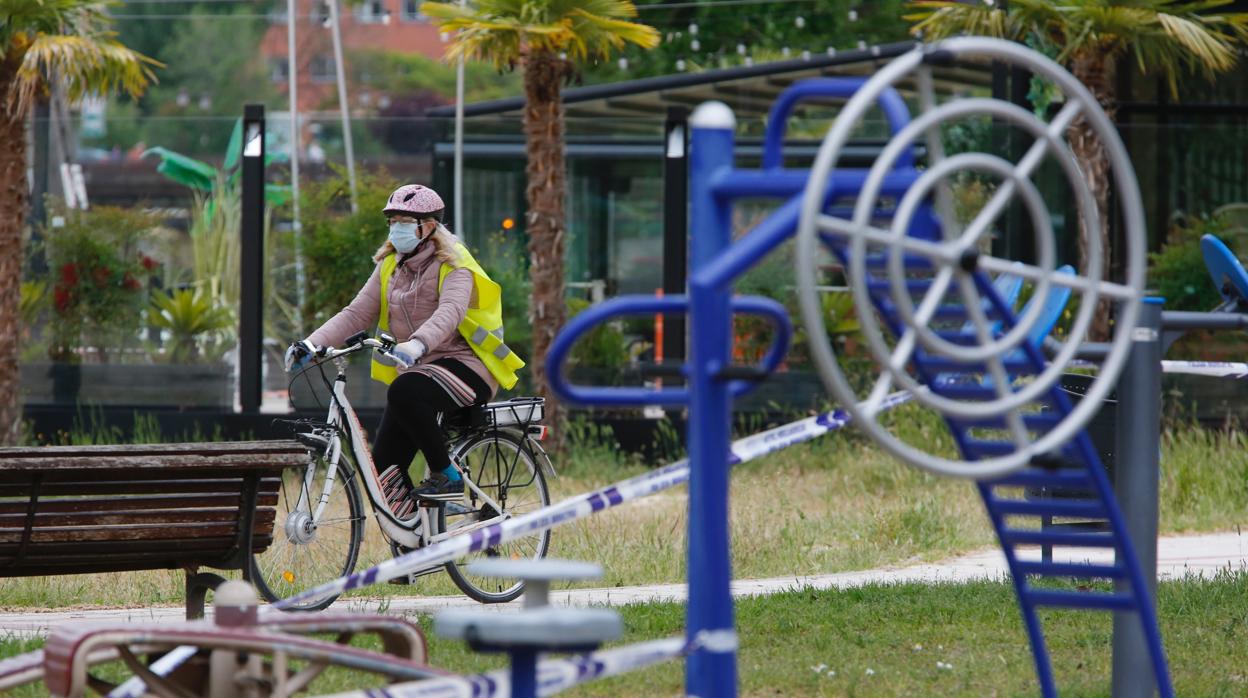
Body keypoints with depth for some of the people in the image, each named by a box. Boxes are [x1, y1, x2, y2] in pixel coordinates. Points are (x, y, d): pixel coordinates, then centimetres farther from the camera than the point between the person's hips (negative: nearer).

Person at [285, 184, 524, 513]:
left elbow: (450, 311, -29)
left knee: (405, 393, -37)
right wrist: (312, 344, -11)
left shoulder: (453, 266, -9)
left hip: (464, 365, -7)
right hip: (416, 369, 7)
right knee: (385, 463, -7)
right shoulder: (390, 266, 11)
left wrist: (416, 344, -48)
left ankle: (447, 476, -22)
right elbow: (358, 313, 5)